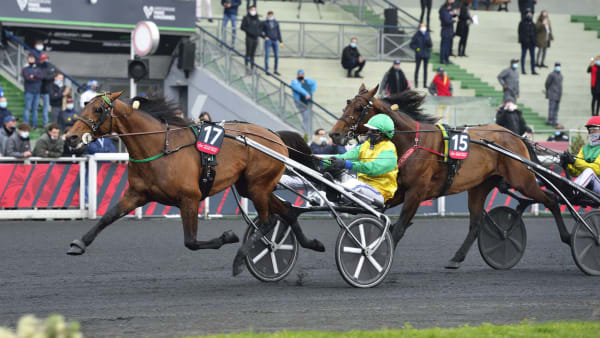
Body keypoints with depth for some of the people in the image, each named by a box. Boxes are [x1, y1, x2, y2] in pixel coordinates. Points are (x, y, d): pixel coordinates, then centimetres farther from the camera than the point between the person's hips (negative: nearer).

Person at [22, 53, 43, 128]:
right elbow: (27, 78, -12)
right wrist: (37, 78, -6)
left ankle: (34, 124, 8)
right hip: (29, 92, -4)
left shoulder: (37, 69, 15)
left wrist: (33, 76, -15)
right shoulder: (25, 69, 4)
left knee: (35, 109, 6)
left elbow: (42, 76, -3)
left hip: (37, 91, 4)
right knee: (28, 108, -8)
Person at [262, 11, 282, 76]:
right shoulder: (264, 23, 4)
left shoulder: (276, 23, 13)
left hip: (275, 41, 3)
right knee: (267, 55, -7)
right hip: (268, 41, -3)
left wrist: (281, 42, 12)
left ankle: (275, 70, 12)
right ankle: (267, 70, -3)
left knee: (276, 56, 1)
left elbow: (278, 33, 15)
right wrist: (265, 37, -12)